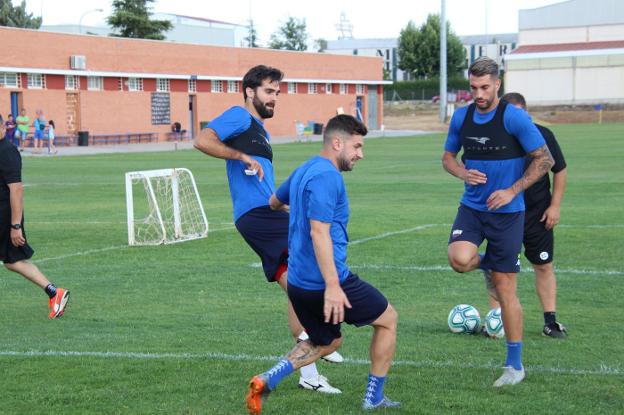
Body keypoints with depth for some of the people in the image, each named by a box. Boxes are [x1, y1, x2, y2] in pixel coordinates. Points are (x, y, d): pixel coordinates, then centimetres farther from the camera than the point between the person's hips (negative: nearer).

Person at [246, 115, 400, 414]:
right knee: (388, 320, 12)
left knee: (327, 343, 24)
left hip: (298, 284, 9)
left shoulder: (304, 171, 13)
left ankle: (266, 381, 4)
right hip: (326, 282, -9)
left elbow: (274, 202, 33)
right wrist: (332, 286, -29)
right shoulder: (327, 176, -17)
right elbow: (319, 232, -26)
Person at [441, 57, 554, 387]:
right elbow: (448, 156, 14)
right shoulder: (461, 117, 1)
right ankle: (487, 263, 14)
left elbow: (545, 160, -9)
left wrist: (512, 191, -16)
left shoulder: (515, 118, -13)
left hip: (507, 212, -3)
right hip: (472, 207, 4)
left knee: (505, 289, 0)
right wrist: (463, 173, -9)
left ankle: (515, 365, 14)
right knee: (460, 259, -26)